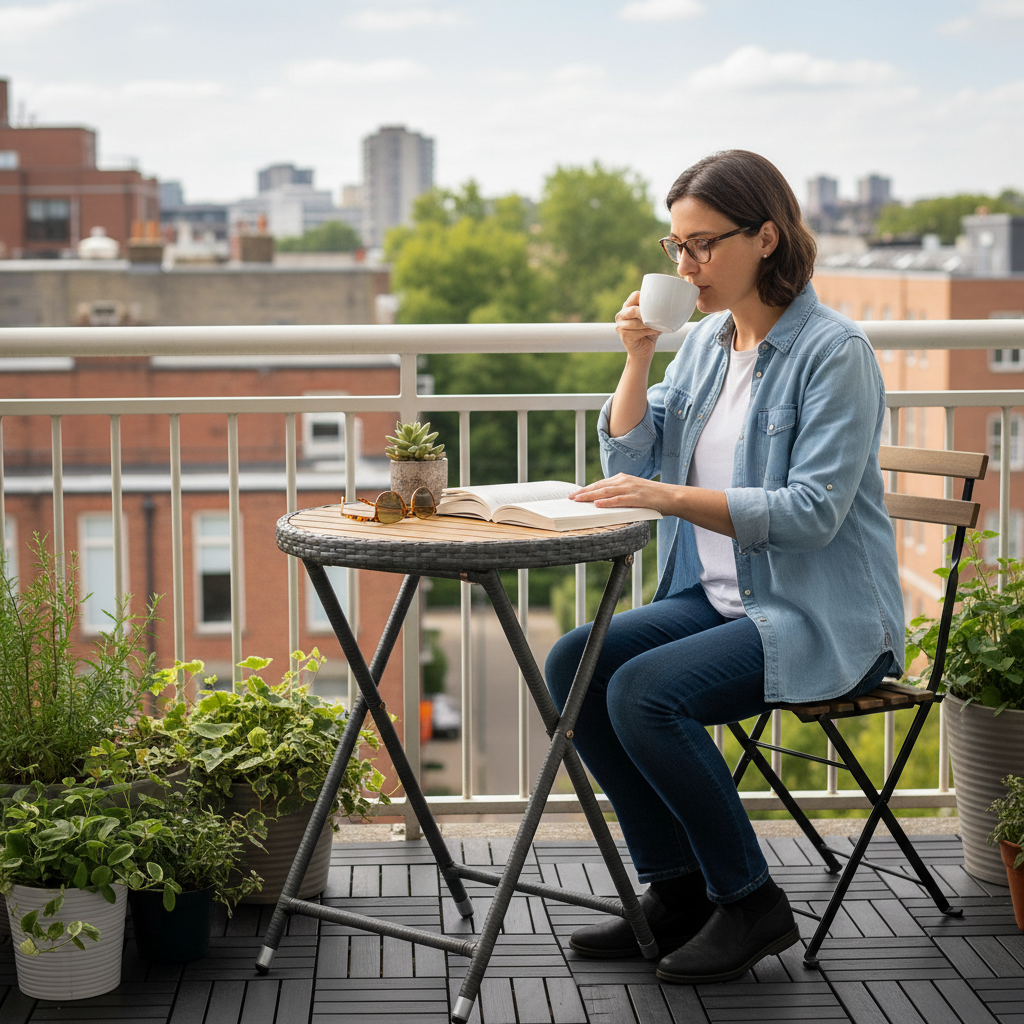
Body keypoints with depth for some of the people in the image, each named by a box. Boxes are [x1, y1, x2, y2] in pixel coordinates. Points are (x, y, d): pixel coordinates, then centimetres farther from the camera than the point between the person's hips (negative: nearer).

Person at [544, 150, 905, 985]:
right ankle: (677, 887, 2)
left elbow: (812, 512, -22)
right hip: (717, 598, 8)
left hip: (822, 618, -8)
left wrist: (671, 496, -27)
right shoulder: (706, 342, 10)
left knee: (646, 692, -26)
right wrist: (637, 361, -3)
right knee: (574, 664, -10)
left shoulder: (834, 351, -14)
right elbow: (628, 463, 10)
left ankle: (752, 905, -8)